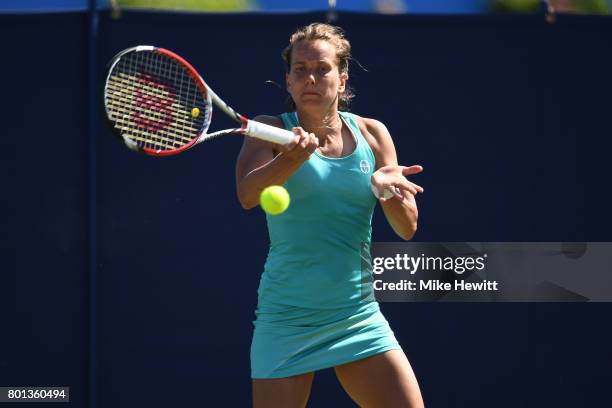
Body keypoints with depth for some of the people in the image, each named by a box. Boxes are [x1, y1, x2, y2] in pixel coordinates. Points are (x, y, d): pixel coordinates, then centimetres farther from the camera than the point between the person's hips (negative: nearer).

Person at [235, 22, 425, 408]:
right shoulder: (271, 131, -2)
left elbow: (407, 228, 3)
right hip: (287, 318, -3)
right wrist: (293, 157, -39)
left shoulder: (371, 134, 6)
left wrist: (387, 187, -18)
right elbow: (247, 194, -22)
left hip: (358, 314, 3)